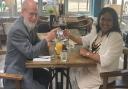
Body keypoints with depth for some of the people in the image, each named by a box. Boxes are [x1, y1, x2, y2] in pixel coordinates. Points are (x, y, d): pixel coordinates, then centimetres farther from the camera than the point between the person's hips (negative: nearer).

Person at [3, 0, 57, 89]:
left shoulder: (30, 25, 0)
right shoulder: (17, 30, -26)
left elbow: (35, 42, 12)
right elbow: (30, 53, -26)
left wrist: (45, 43, -9)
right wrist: (47, 38, -24)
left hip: (26, 66, 9)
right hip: (16, 71, -8)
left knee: (46, 75, 9)